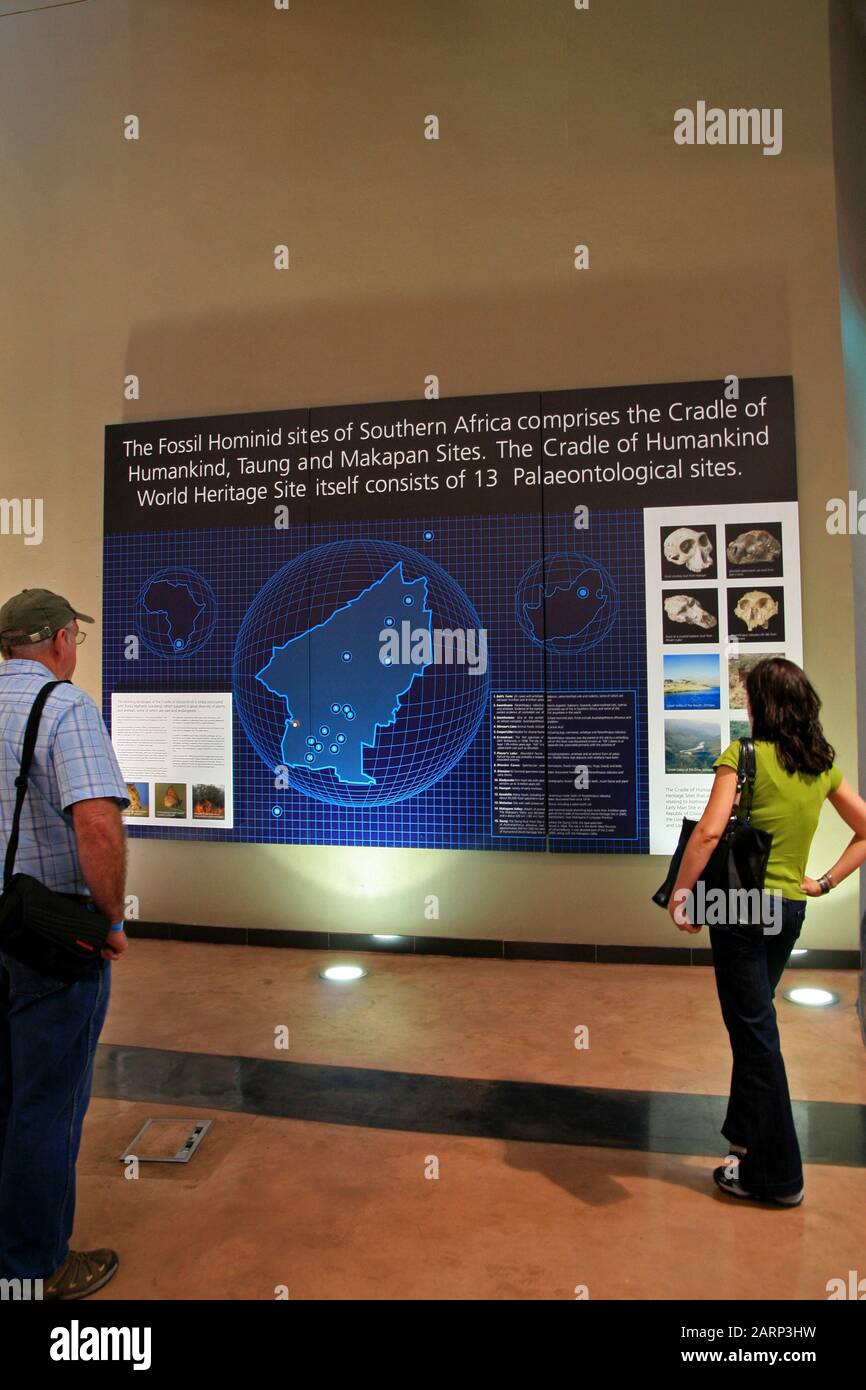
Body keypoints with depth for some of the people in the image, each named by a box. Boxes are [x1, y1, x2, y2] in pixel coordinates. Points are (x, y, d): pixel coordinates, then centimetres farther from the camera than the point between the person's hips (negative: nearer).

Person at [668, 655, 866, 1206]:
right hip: (791, 908, 7)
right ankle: (747, 1132, 37)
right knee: (754, 1022, 23)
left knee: (755, 1034, 4)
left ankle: (777, 1175, 16)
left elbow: (710, 831, -24)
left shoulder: (744, 755, -14)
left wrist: (681, 891, -14)